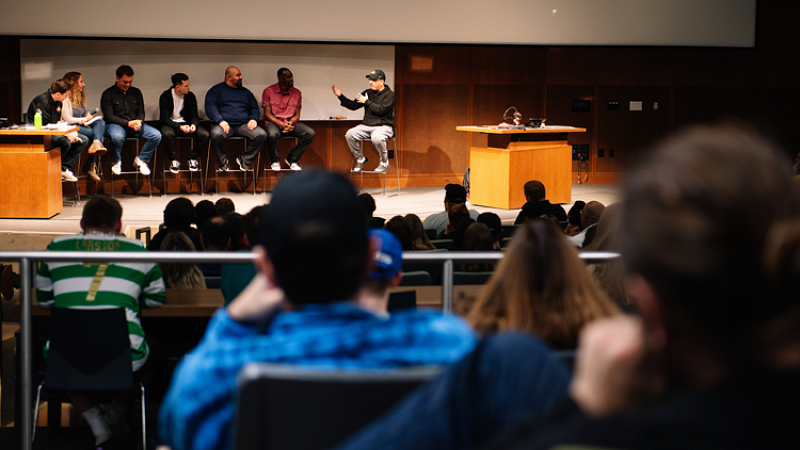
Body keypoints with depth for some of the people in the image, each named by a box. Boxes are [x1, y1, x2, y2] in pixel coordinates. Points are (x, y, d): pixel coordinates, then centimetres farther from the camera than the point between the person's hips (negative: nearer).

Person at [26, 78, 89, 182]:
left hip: (54, 131, 10)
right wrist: (66, 135, -25)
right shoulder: (42, 101, -20)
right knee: (65, 142, -35)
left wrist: (70, 133, -6)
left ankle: (64, 168, -5)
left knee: (83, 140, -1)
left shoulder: (59, 103, 10)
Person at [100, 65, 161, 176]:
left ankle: (141, 160, 1)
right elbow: (109, 117, -9)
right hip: (116, 125, -4)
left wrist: (139, 122, -12)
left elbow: (141, 112, 14)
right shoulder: (108, 94, -2)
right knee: (117, 137, -41)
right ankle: (116, 162, -10)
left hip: (135, 124, 4)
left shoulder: (136, 92, 14)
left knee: (156, 135, -20)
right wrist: (128, 123, -19)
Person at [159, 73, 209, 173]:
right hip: (170, 124, -3)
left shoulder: (190, 96, 1)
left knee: (205, 135, -24)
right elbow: (165, 118, -13)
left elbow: (194, 116, 3)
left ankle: (192, 158, -1)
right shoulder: (165, 96, -9)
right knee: (167, 134, -40)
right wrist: (179, 127, -29)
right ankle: (174, 160, -15)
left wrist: (194, 125, -22)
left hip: (186, 124, 3)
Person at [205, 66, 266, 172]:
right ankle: (222, 162, -11)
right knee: (216, 134, -38)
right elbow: (210, 106, -1)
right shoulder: (216, 90, 12)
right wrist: (220, 121, -18)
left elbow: (255, 107, 23)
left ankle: (245, 160, -6)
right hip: (225, 124, -3)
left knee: (262, 135, -24)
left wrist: (253, 119, -1)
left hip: (244, 124, 3)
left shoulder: (246, 92, 26)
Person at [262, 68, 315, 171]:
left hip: (291, 122, 4)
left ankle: (292, 159, -5)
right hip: (273, 122, -4)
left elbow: (297, 115, 7)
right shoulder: (269, 91, -2)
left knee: (310, 133, -22)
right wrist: (281, 124, -22)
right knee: (272, 134, -40)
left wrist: (290, 123, -17)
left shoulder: (297, 93, 8)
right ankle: (275, 161, -11)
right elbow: (267, 114, -6)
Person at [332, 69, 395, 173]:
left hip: (383, 126, -6)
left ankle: (384, 162, -12)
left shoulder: (389, 95, -4)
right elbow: (353, 105, 13)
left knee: (377, 137, -39)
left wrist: (366, 102, -9)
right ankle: (360, 159, 0)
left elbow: (381, 110, -18)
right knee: (350, 134, -20)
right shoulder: (367, 93, 14)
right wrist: (340, 96, 4)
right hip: (366, 126, 6)